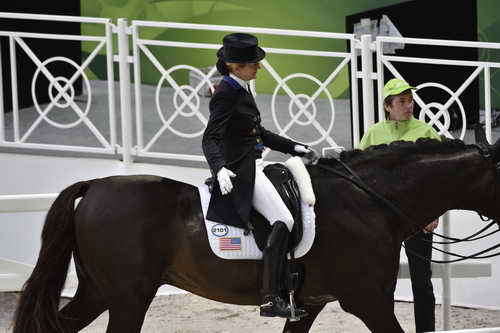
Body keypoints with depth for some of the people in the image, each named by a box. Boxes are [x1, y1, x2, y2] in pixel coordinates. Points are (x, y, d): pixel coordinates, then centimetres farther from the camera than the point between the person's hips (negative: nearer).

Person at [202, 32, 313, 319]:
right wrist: (220, 169, -41)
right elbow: (210, 139, -24)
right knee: (283, 221, -21)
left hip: (254, 165, 11)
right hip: (240, 171, -11)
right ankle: (271, 299, -23)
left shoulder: (243, 89, 13)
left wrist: (292, 147, 24)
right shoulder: (226, 94, -16)